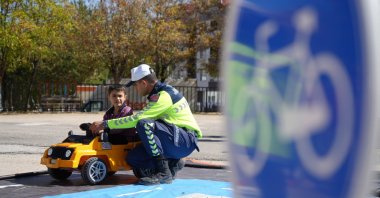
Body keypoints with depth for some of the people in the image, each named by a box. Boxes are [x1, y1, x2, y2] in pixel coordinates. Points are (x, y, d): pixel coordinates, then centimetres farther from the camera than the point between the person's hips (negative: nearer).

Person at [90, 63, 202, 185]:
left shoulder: (163, 95, -18)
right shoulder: (159, 93, 12)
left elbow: (137, 119, -24)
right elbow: (141, 117, 20)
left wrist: (105, 124, -18)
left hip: (187, 140, -9)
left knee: (145, 124, -30)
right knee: (133, 158, -4)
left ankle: (163, 173, -24)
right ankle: (173, 163, 10)